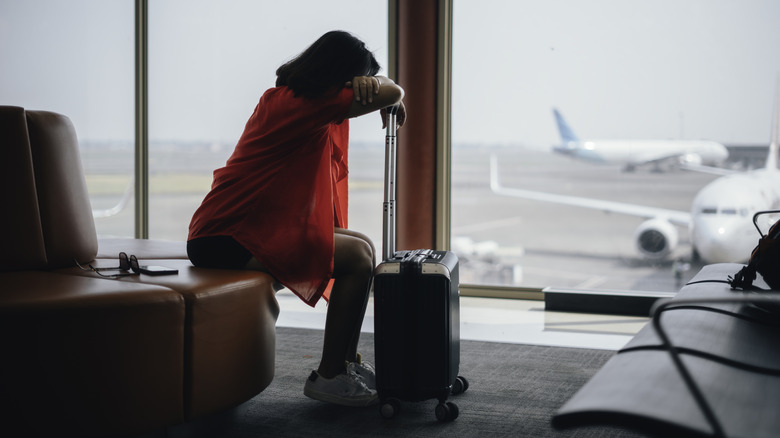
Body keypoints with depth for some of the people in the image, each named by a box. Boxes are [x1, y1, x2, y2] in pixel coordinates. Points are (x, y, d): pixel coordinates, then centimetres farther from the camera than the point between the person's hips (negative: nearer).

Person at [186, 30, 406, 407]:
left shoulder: (288, 96, 12)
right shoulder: (297, 104, -18)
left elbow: (370, 85, 20)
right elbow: (392, 93, -18)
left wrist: (364, 81, -4)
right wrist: (394, 101, 6)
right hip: (224, 242, -11)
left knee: (362, 245, 10)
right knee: (358, 257, -15)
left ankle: (347, 364, 15)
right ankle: (328, 377, -6)